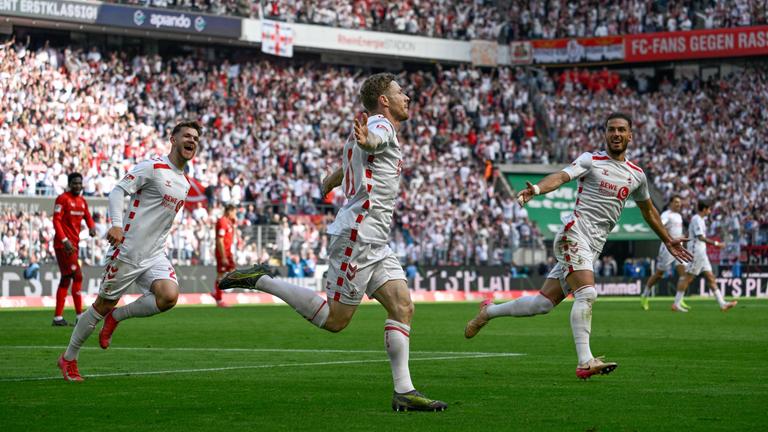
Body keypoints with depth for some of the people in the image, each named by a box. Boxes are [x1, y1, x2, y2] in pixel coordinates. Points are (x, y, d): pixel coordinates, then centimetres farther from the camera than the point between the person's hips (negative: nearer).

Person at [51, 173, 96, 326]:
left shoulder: (82, 201, 14)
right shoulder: (62, 199, -10)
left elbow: (88, 218, 19)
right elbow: (56, 221, -14)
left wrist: (92, 227, -5)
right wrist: (65, 240, -23)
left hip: (74, 244, 9)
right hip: (63, 244, -9)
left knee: (66, 279, 10)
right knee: (77, 276, -12)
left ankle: (58, 317, 14)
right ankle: (79, 316, -8)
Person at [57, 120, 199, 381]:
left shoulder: (185, 183, 15)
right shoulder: (153, 167, -9)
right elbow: (118, 191, -16)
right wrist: (117, 225, -31)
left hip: (155, 256, 6)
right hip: (127, 252, -6)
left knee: (169, 296, -21)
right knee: (103, 305, 2)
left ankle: (116, 317, 3)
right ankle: (68, 358, 21)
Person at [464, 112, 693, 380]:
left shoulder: (637, 175, 17)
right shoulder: (590, 161, 0)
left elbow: (648, 210, 33)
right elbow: (562, 177, -18)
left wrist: (667, 240, 39)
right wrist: (536, 189, -38)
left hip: (594, 247, 6)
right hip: (574, 234, -6)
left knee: (545, 302, 4)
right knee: (587, 294, -24)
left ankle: (489, 311, 24)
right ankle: (585, 362, -24)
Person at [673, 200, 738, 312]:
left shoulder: (699, 219, 17)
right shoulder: (697, 219, -13)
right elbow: (701, 237, -21)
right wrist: (715, 243, -19)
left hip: (701, 253, 10)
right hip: (696, 252, -10)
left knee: (710, 277, 6)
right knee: (688, 278, -7)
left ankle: (722, 303, 4)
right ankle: (676, 304, -3)